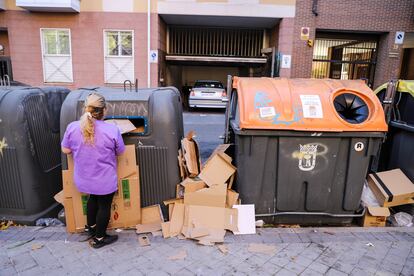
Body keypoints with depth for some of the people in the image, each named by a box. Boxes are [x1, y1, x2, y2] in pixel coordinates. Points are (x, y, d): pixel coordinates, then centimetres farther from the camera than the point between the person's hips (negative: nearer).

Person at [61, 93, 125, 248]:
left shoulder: (72, 127, -12)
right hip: (104, 180, -4)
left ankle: (90, 227, 46)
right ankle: (99, 238, 31)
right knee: (104, 206, 16)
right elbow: (119, 152, -6)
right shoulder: (112, 130, -21)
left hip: (84, 178, 5)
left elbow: (65, 150, 0)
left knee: (93, 198, 30)